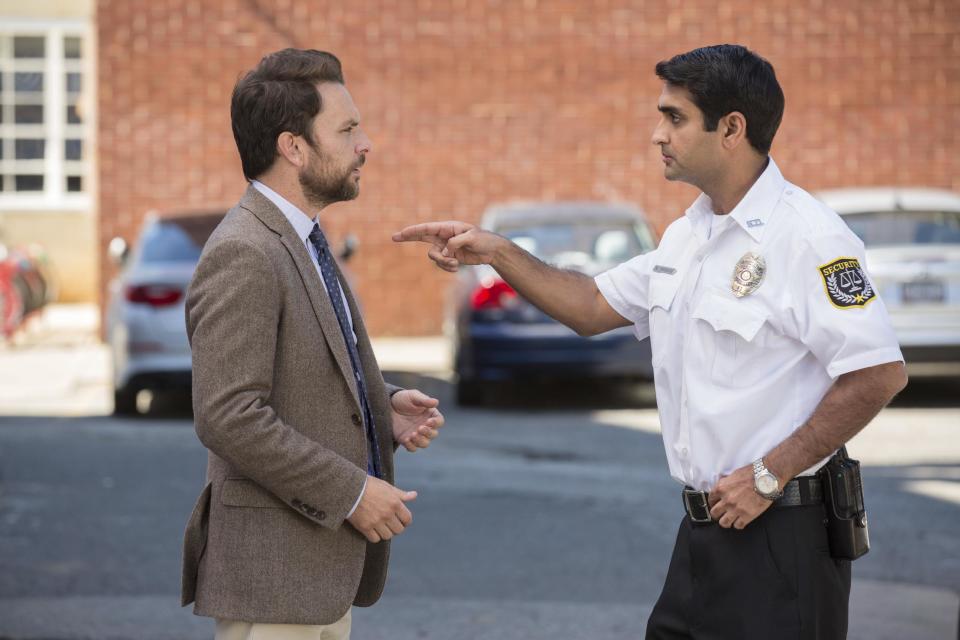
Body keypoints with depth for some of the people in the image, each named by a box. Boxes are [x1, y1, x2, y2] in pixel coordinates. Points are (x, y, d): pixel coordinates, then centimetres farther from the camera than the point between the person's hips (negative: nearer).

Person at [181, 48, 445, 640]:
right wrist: (351, 492, -19)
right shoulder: (242, 256, -17)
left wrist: (385, 407, 5)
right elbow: (229, 417, -25)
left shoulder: (299, 241, 14)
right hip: (271, 576, -10)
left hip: (322, 563, 10)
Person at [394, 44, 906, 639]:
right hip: (706, 526, 8)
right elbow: (593, 306, 23)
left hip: (780, 539, -8)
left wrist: (768, 476, -18)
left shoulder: (807, 237, -16)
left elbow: (879, 374, -21)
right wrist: (496, 252, 13)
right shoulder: (687, 236, 13)